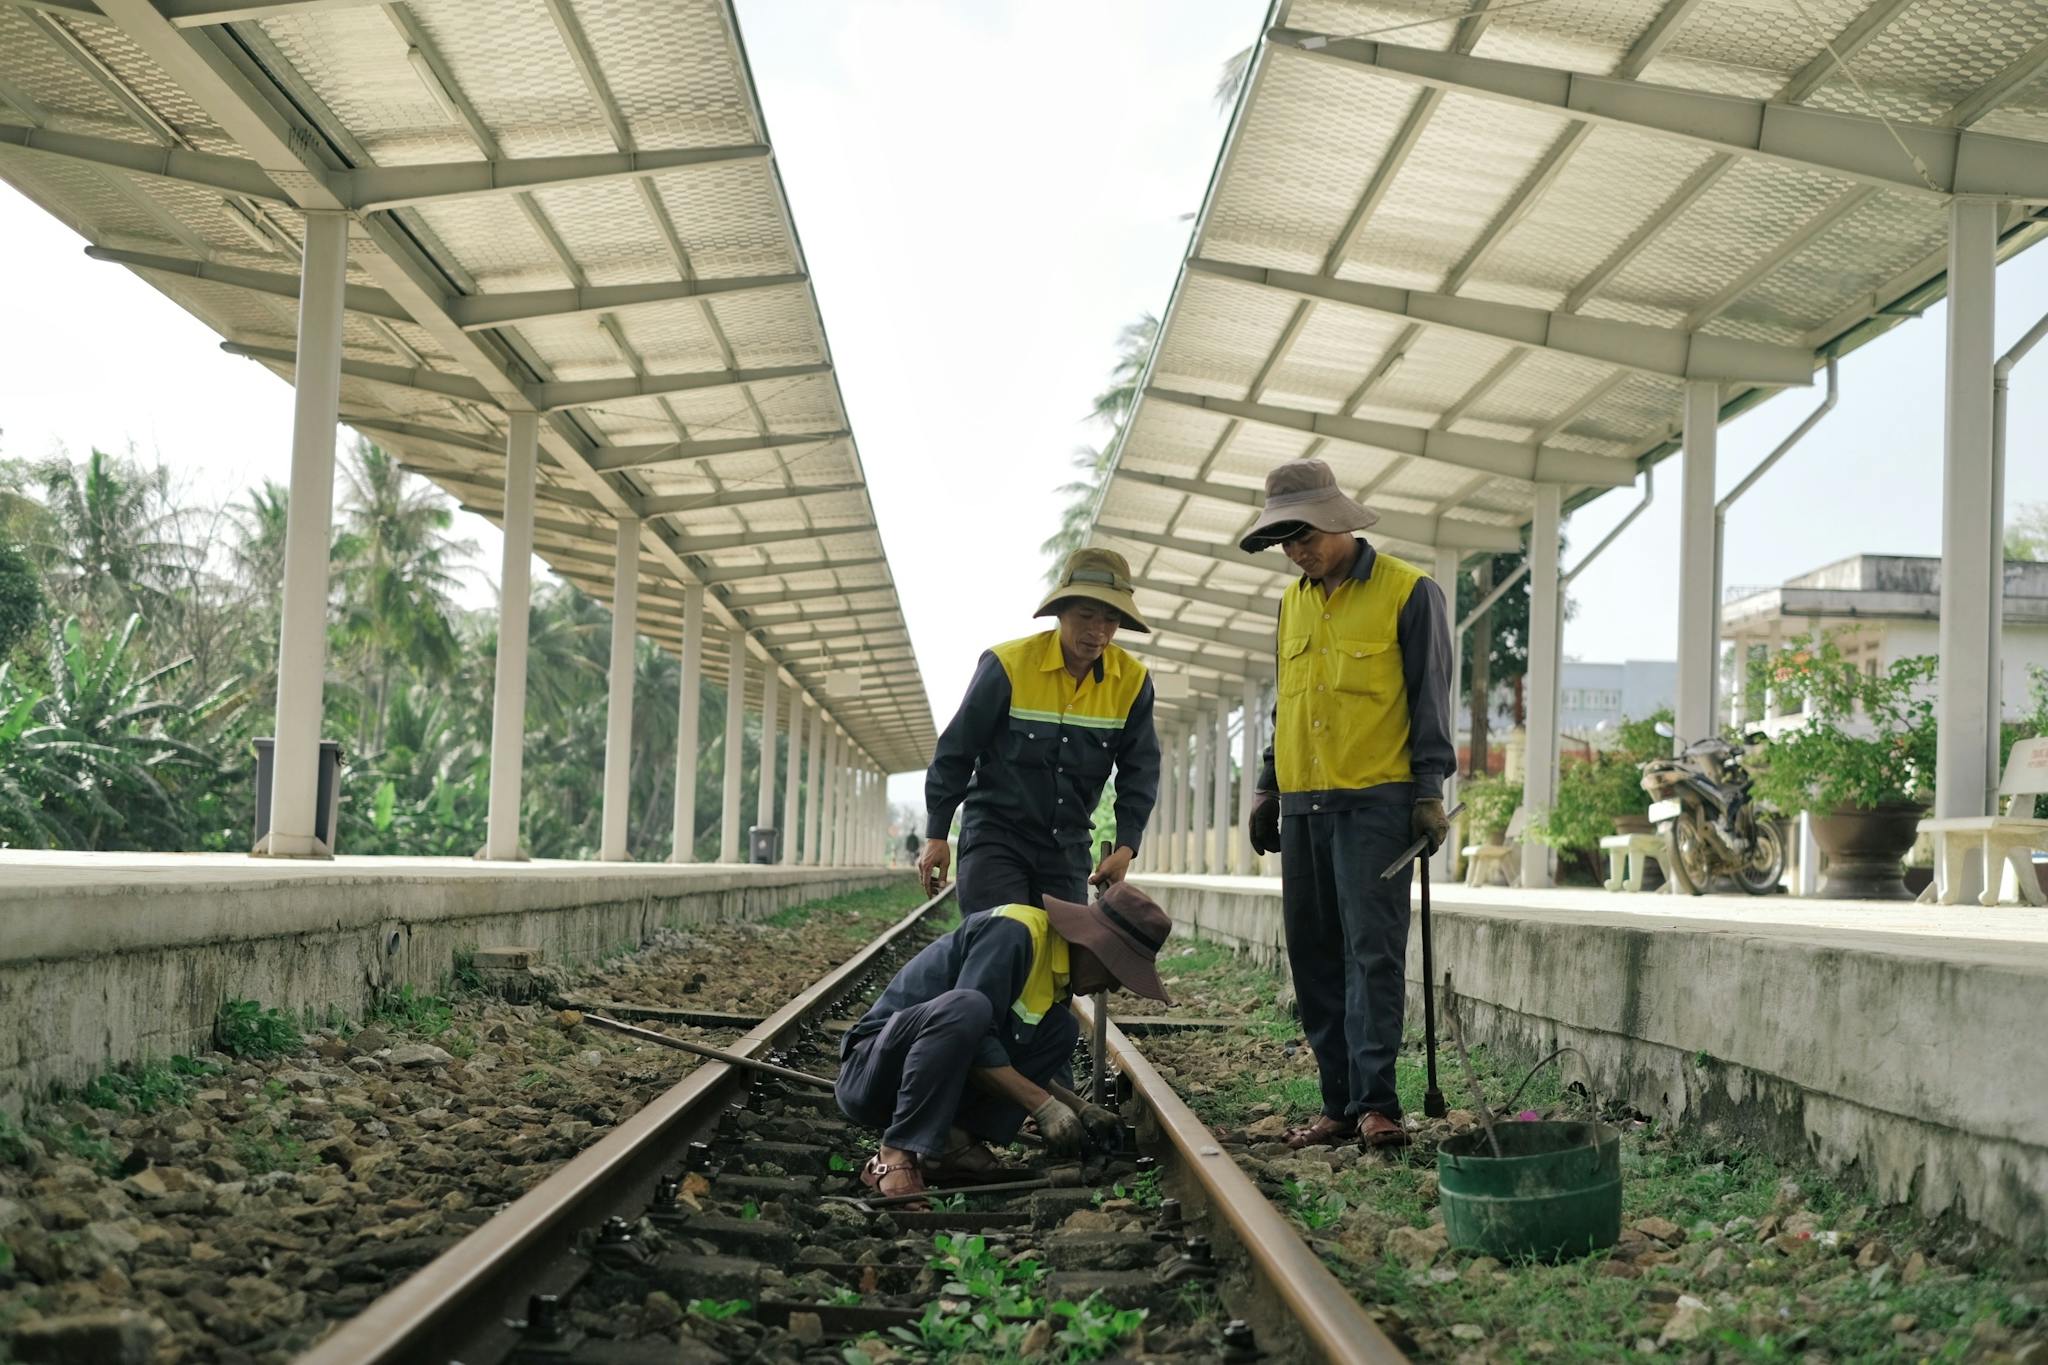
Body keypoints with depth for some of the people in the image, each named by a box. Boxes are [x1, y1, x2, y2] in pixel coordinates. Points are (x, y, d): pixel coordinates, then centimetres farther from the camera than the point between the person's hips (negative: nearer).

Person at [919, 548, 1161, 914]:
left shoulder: (1132, 681, -3)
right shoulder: (1008, 665, -14)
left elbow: (1139, 770, 6)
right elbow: (956, 752, -5)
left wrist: (1125, 846, -8)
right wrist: (936, 836, -3)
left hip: (1068, 845, 4)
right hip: (996, 835, -4)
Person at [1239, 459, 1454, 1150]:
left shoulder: (1408, 592, -3)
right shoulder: (1293, 601, 16)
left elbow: (1430, 700, -4)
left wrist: (1429, 789, -10)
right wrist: (1268, 787, 17)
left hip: (1376, 801, -6)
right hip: (1303, 804, 7)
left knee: (1372, 950, -10)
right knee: (1314, 957, 5)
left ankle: (1375, 1101, -8)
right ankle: (1340, 1103, 11)